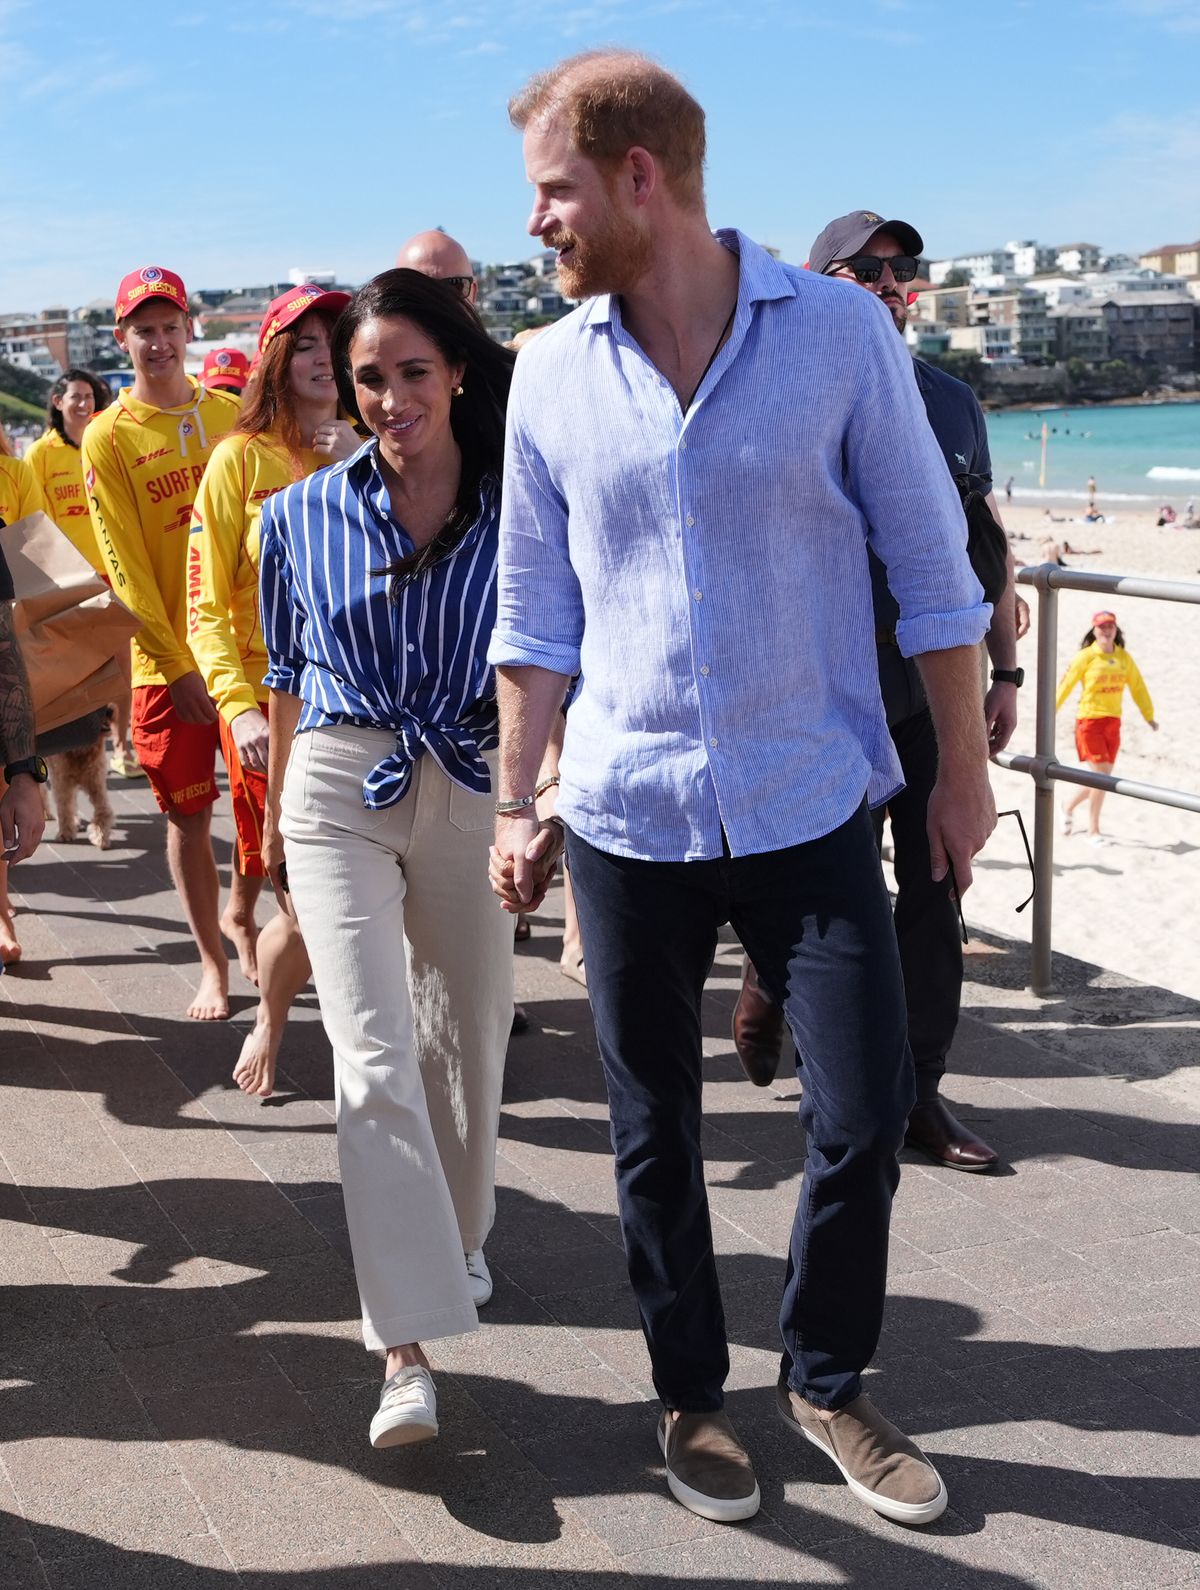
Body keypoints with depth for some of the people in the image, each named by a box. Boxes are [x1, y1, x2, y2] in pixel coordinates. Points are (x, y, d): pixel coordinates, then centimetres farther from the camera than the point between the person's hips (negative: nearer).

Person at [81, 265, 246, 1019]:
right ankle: (214, 963, 20)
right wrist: (175, 665, -12)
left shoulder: (231, 414, 5)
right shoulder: (107, 438, -4)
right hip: (170, 660, -3)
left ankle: (240, 913, 33)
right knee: (190, 815, 5)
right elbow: (125, 564, -7)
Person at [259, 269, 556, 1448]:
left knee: (466, 1040, 14)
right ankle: (405, 1348, -8)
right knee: (374, 1061, -11)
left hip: (472, 788, 1)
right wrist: (275, 813, 19)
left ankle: (455, 1241, 42)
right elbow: (287, 676, 13)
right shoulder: (303, 515, 1)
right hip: (339, 794, -1)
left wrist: (551, 787, -10)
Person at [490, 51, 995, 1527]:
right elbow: (535, 608, 8)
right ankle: (691, 1395, 31)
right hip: (631, 817, 2)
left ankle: (824, 1377, 27)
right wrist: (515, 803, 8)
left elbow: (929, 559, 0)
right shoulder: (550, 374, 2)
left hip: (812, 806, -2)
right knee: (653, 1135, 11)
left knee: (864, 1112, 2)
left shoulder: (839, 330, -6)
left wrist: (963, 768, 2)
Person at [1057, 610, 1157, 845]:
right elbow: (1066, 684, -4)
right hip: (1090, 721, -5)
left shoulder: (1124, 658, 6)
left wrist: (1149, 716, 12)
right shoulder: (1085, 656, -7)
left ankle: (1069, 807, 37)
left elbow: (1138, 687, 13)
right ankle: (1093, 831, 3)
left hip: (1113, 722, 5)